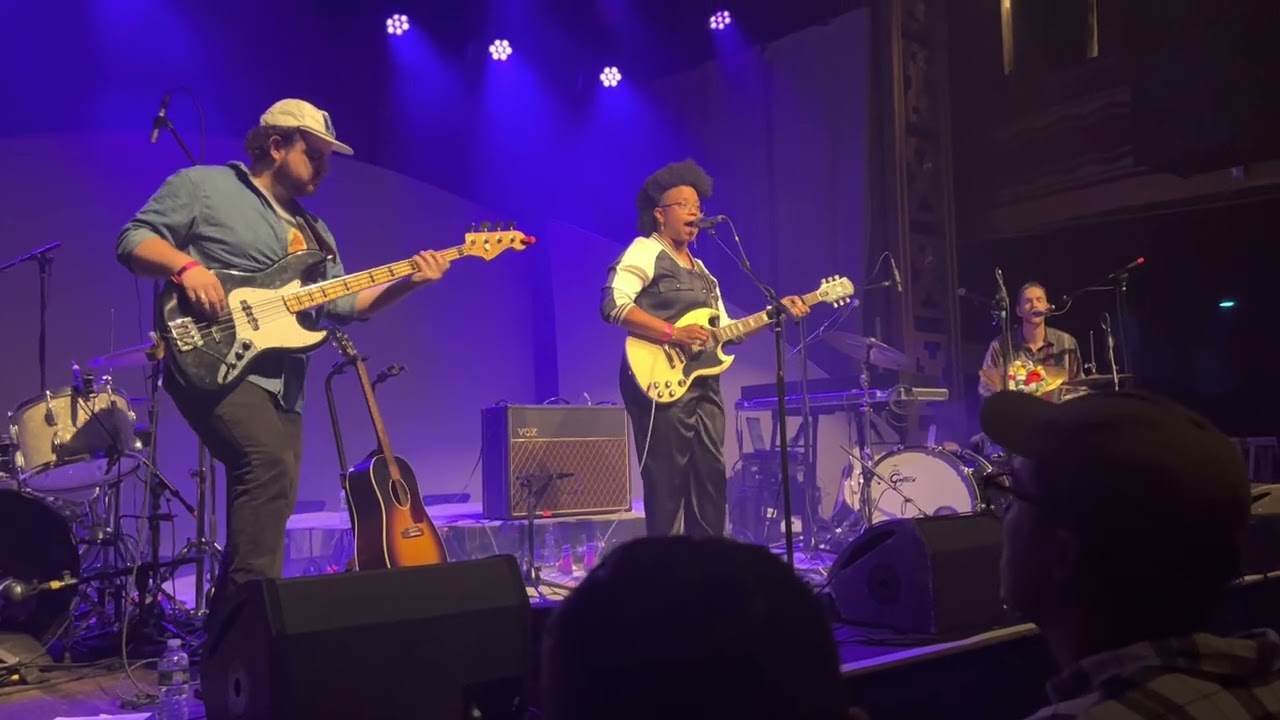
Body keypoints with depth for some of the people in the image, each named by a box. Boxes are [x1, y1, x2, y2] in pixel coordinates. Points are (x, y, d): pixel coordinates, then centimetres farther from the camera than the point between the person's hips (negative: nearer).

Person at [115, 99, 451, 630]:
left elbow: (339, 304, 13)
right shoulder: (202, 186, 3)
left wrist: (407, 283, 0)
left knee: (269, 490, 7)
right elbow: (132, 240, -1)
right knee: (271, 464, -29)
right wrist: (186, 266, -20)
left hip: (280, 381, 8)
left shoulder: (313, 231, 22)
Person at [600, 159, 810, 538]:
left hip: (703, 385, 9)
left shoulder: (701, 270, 23)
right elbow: (613, 304, -19)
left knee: (711, 478, 9)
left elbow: (724, 330, 20)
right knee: (667, 484, -8)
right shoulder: (644, 252, -3)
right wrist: (672, 333, -23)